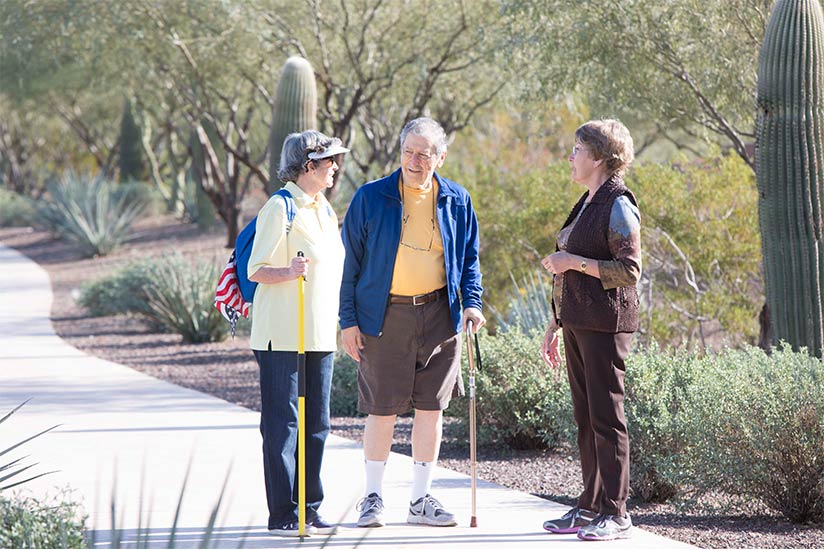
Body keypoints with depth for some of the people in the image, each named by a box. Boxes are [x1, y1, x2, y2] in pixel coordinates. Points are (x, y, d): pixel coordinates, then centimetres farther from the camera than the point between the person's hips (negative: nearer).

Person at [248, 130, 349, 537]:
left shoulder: (323, 209, 17)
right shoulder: (280, 208, -9)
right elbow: (256, 271, -12)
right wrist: (290, 272, -30)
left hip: (320, 335, 8)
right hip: (282, 335, -8)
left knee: (316, 423, 9)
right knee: (282, 423, -6)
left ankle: (308, 509, 15)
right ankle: (282, 515, -3)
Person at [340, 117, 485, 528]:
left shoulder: (456, 201, 6)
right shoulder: (371, 198, -2)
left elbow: (469, 258, 14)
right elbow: (351, 261, 1)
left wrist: (471, 302, -2)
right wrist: (348, 320, -3)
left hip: (439, 315, 3)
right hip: (385, 316, -2)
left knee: (431, 408, 5)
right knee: (382, 409, 1)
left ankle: (421, 499, 16)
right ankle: (373, 498, 14)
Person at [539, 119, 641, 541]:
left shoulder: (619, 206, -10)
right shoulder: (585, 205, 18)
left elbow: (629, 271, -16)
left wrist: (574, 261, -17)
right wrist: (555, 326, 22)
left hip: (605, 324, -9)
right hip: (576, 323, 9)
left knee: (605, 415, -7)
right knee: (584, 416, 10)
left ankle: (615, 514, -4)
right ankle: (590, 506, 16)